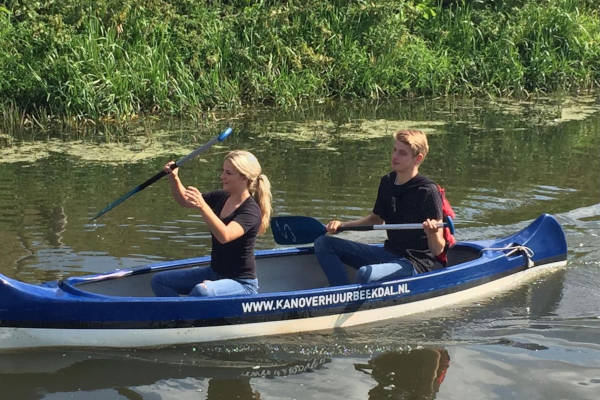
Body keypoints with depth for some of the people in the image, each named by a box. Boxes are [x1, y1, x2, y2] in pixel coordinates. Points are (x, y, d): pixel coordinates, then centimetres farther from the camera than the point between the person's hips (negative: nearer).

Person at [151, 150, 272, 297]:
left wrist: (202, 207, -48)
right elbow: (185, 201, 14)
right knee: (159, 281, 1)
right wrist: (174, 179, -6)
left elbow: (225, 236, -37)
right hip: (214, 273, 9)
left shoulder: (251, 210, -20)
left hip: (242, 282, -9)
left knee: (201, 290, -38)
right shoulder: (222, 197, 4)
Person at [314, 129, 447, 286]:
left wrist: (432, 234, -40)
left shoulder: (428, 191, -17)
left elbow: (438, 251, -17)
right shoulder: (387, 182, 5)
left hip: (418, 264, -9)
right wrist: (342, 225, 10)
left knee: (365, 274, -37)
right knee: (323, 243, 1)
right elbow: (377, 219, 24)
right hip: (389, 253, 9)